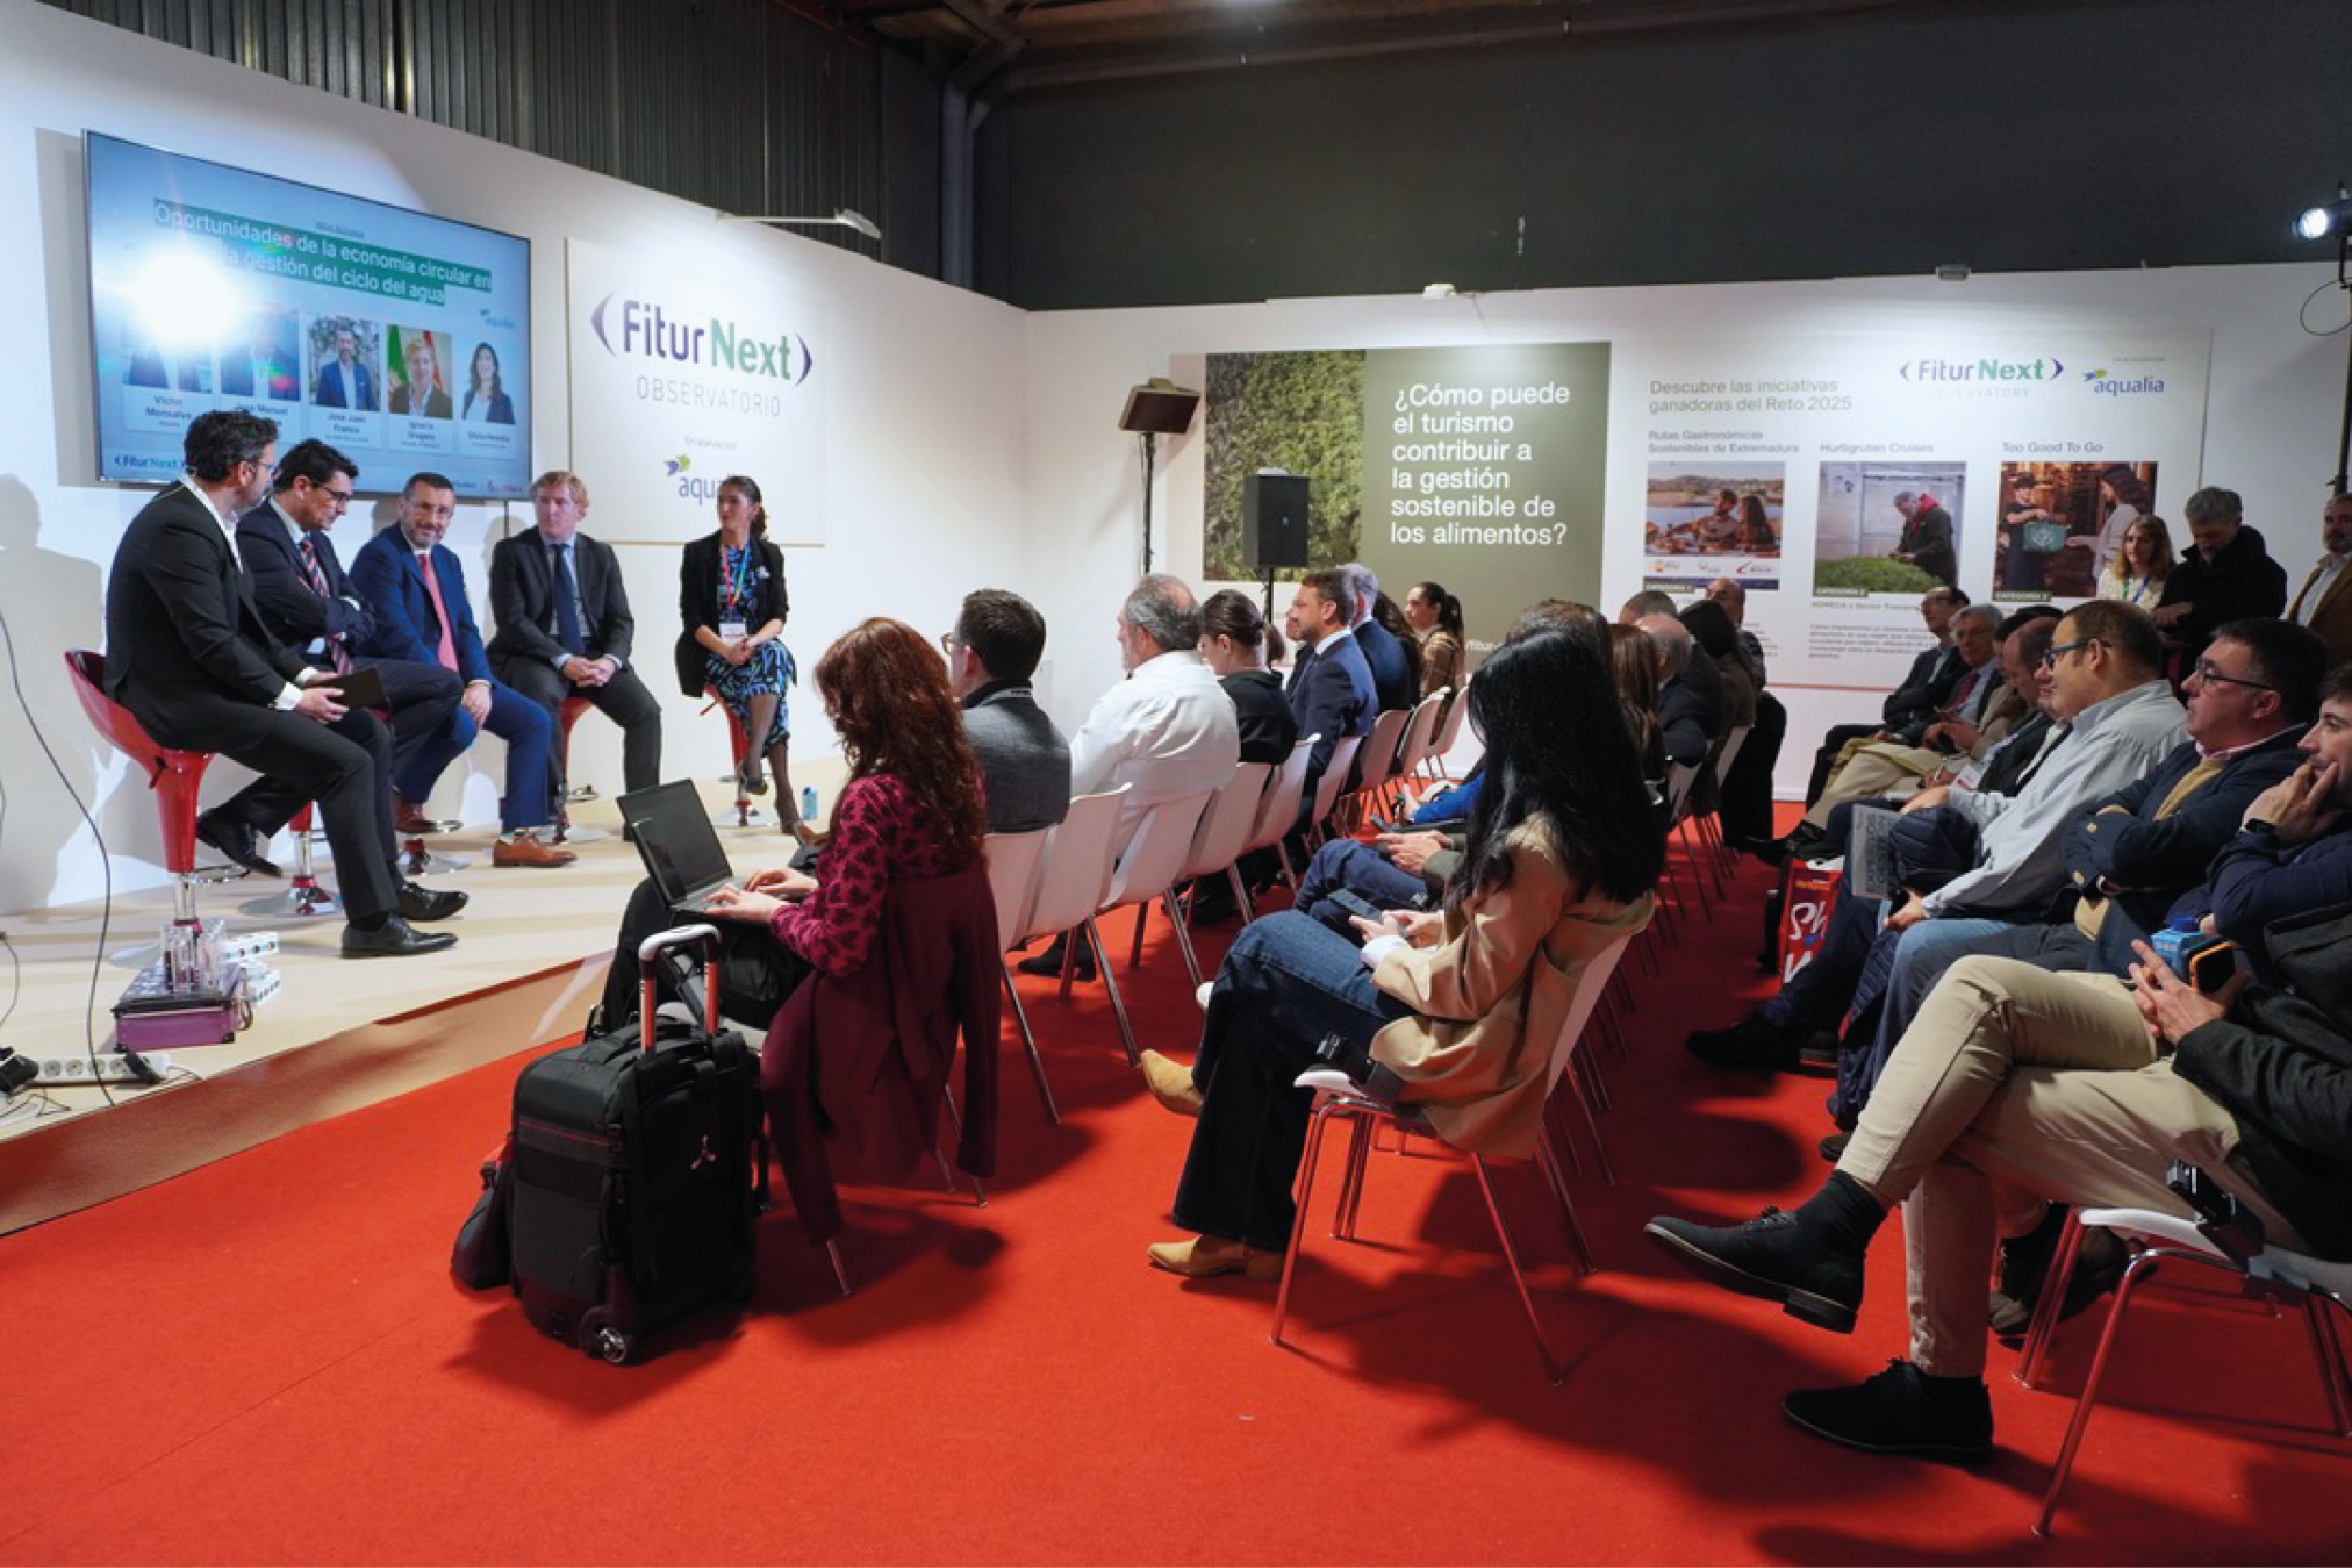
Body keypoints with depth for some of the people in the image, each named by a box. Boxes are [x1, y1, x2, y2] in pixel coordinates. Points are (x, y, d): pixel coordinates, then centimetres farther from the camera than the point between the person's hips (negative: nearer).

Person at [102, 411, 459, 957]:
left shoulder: (198, 517, 13)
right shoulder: (180, 529, -19)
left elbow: (242, 624, 17)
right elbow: (211, 643, -22)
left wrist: (303, 674, 8)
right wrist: (289, 696, -16)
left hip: (208, 685, 10)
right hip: (182, 702, -10)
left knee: (368, 732, 6)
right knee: (347, 762, -20)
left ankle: (385, 885, 12)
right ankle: (372, 922, -15)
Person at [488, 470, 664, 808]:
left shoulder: (601, 555, 14)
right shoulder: (511, 551, 4)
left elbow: (620, 620, 9)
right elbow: (512, 620, -7)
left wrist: (609, 660, -13)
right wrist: (563, 660, -20)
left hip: (594, 655, 3)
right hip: (535, 656, -3)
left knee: (646, 710, -21)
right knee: (542, 695, -37)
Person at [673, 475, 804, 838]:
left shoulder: (770, 555, 10)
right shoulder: (697, 553, 3)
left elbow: (778, 617, 3)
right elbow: (692, 619, -4)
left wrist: (754, 641, -20)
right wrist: (725, 649, -22)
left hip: (760, 647, 2)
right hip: (710, 653, -2)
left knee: (776, 655, -34)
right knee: (769, 668, -31)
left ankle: (753, 760, -32)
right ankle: (785, 799, -35)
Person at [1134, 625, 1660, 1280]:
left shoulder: (1537, 842, -29)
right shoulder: (1608, 814, 0)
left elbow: (1470, 989, -22)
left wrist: (1387, 950, -5)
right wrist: (1438, 927, 7)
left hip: (1463, 1049, -9)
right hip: (1513, 1024, 9)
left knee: (1264, 943, 2)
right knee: (1260, 1026, 11)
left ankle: (1206, 1082, 33)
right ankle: (1245, 1236, 21)